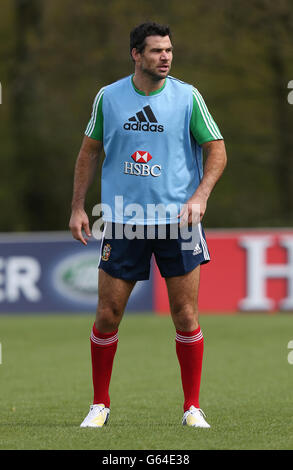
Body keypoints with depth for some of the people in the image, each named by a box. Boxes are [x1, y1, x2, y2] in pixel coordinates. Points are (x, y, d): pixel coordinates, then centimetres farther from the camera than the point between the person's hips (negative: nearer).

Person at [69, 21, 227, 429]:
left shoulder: (187, 96, -1)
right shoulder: (108, 97, 3)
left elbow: (217, 149, 1)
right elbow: (89, 152, 12)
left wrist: (200, 196, -13)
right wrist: (78, 207, 7)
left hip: (178, 218, -1)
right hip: (122, 220, 1)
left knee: (185, 315, -1)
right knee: (107, 316, 0)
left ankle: (192, 407, 10)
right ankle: (100, 404, 15)